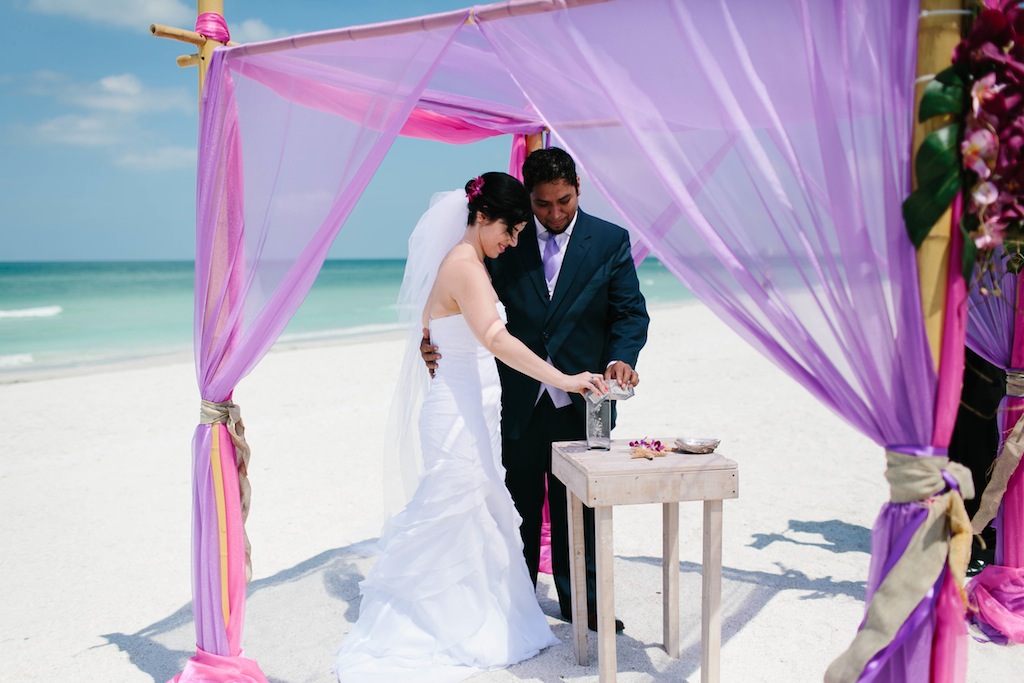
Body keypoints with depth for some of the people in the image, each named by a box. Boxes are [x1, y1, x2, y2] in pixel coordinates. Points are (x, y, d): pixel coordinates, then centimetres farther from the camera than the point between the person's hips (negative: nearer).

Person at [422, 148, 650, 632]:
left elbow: (630, 311, -4)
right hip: (518, 400, 1)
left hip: (580, 404, 0)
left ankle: (579, 599, 26)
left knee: (577, 504, 10)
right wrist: (434, 339, -19)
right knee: (521, 503, 14)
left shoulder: (610, 241, -1)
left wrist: (620, 358, -23)